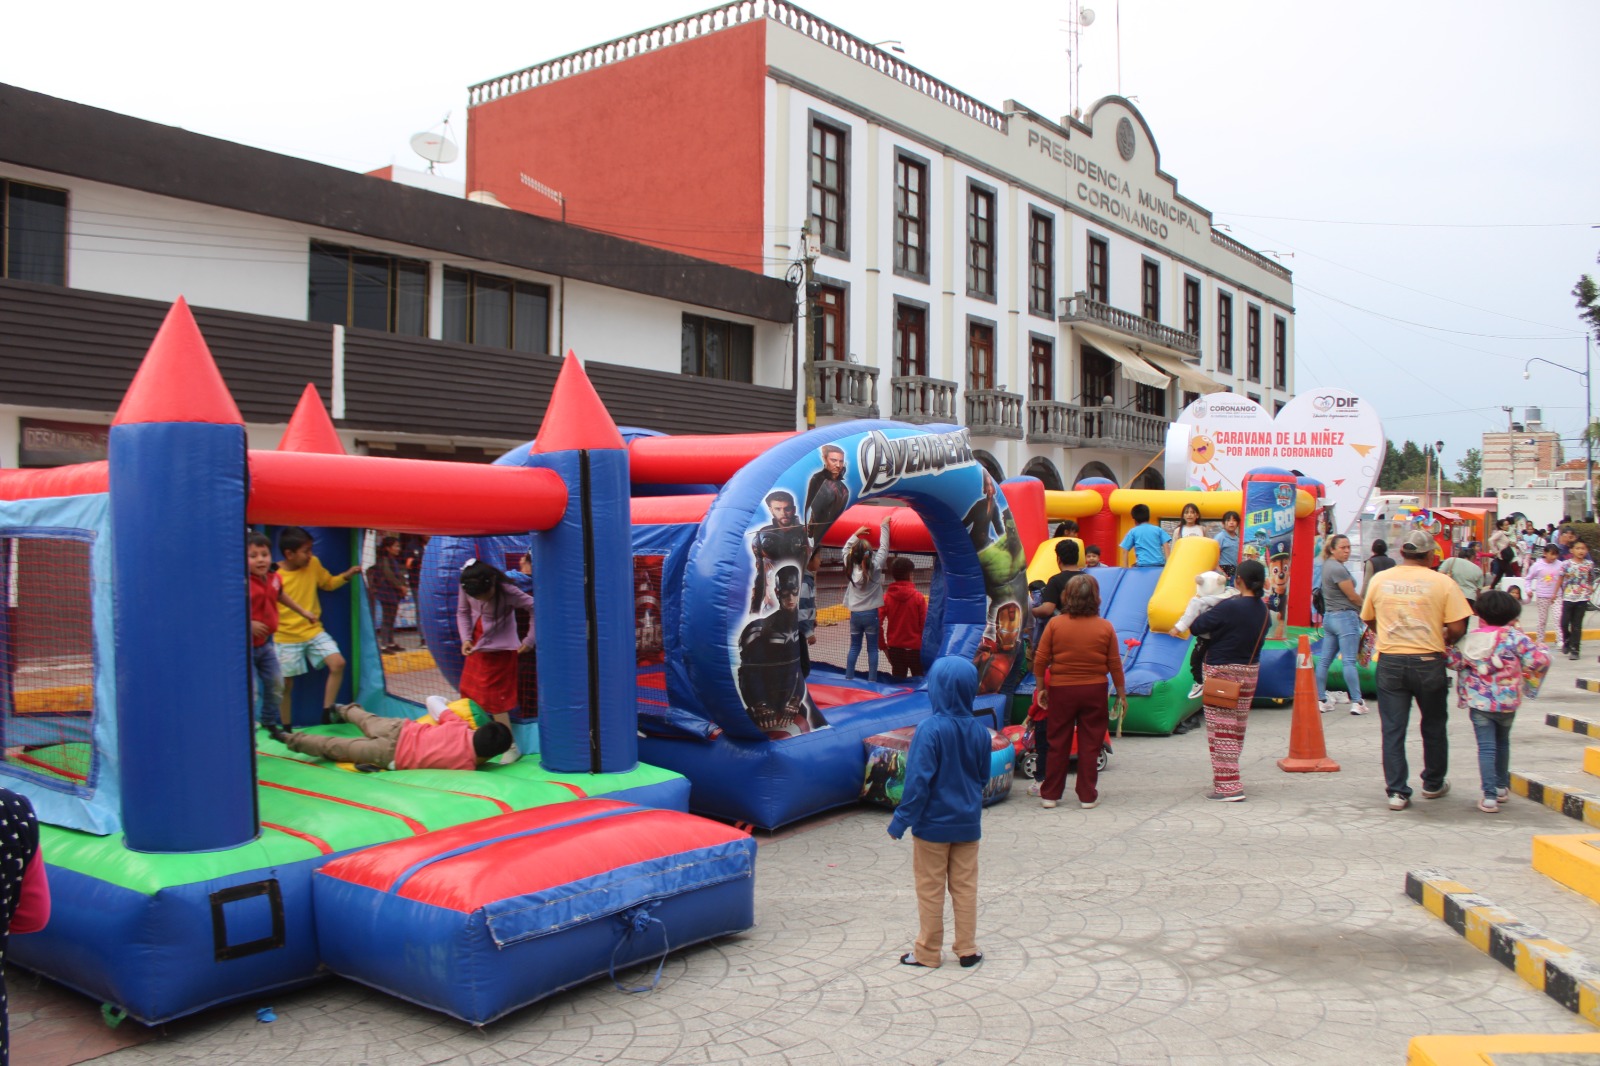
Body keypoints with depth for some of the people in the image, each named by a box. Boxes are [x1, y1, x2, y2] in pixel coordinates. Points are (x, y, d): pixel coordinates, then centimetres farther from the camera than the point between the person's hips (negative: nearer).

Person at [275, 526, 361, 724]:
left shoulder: (313, 564, -1)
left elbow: (328, 583, 16)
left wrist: (347, 575, 0)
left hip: (314, 631, 4)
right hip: (287, 637, -4)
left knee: (338, 663, -13)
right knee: (285, 684, 5)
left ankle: (327, 711, 0)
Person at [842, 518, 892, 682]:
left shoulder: (850, 566, -4)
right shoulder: (875, 566, -13)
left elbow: (846, 549, 13)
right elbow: (884, 547, -7)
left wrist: (856, 534, 19)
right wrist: (884, 526, 2)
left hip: (855, 614, 3)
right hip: (871, 614, -3)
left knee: (854, 648, 12)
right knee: (872, 649, 4)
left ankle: (848, 678, 11)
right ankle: (872, 680, 2)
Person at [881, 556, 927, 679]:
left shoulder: (886, 597, -2)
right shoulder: (917, 597, -8)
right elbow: (925, 623, -8)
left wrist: (883, 646, 5)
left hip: (894, 648, 2)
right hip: (915, 648, -2)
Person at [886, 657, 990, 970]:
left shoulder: (930, 729, -21)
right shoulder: (979, 730, -3)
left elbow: (918, 780, -21)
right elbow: (984, 777, 8)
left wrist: (901, 820, -13)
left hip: (932, 824, -5)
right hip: (968, 824, 5)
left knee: (930, 889, 7)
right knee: (966, 886, 14)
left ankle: (928, 952, 18)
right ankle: (968, 950, 21)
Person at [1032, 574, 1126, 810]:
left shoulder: (1055, 624, -6)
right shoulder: (1105, 627, -4)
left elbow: (1040, 660, -5)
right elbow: (1115, 665, -1)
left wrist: (1041, 688, 7)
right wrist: (1122, 695, 9)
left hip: (1061, 691, 0)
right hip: (1095, 692, 0)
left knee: (1057, 745, 9)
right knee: (1090, 746, 8)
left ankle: (1050, 795, 14)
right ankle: (1087, 797, 12)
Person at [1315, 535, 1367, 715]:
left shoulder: (1327, 564, 12)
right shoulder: (1338, 569, -17)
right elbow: (1353, 596, -11)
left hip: (1329, 616, 9)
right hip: (1345, 617, -9)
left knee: (1324, 660, 8)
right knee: (1349, 661, -7)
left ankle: (1320, 700, 12)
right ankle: (1357, 702, -4)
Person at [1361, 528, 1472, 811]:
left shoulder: (1380, 580, 1)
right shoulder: (1443, 582, -6)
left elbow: (1368, 620, 11)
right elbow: (1457, 627, -9)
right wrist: (1443, 641, 11)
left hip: (1390, 662, 1)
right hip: (1428, 662, -1)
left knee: (1393, 729, 5)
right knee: (1433, 726, 18)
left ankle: (1396, 791, 2)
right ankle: (1433, 784, 32)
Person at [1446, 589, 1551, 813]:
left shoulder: (1469, 640, -5)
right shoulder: (1515, 637, -10)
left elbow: (1453, 661, -3)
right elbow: (1538, 661, -15)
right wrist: (1542, 649, 4)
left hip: (1478, 704, -1)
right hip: (1508, 702, 1)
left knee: (1486, 747, -1)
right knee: (1502, 742, 23)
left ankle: (1489, 796, -10)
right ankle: (1502, 786, 35)